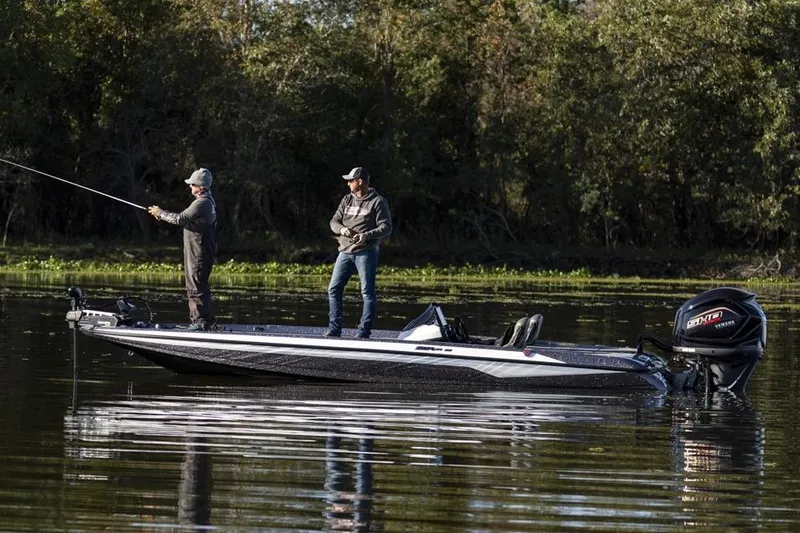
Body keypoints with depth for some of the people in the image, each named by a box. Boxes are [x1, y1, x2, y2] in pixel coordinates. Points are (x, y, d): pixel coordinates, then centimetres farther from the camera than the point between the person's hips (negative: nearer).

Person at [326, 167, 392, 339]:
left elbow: (386, 228, -8)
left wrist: (367, 235, -23)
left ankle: (364, 331, -3)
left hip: (366, 252, -6)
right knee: (334, 289, 1)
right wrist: (342, 229, -10)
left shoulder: (377, 202, -3)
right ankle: (334, 329, 6)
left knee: (367, 292, -5)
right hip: (345, 251, 6)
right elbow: (334, 221, 14)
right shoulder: (347, 200, 14)